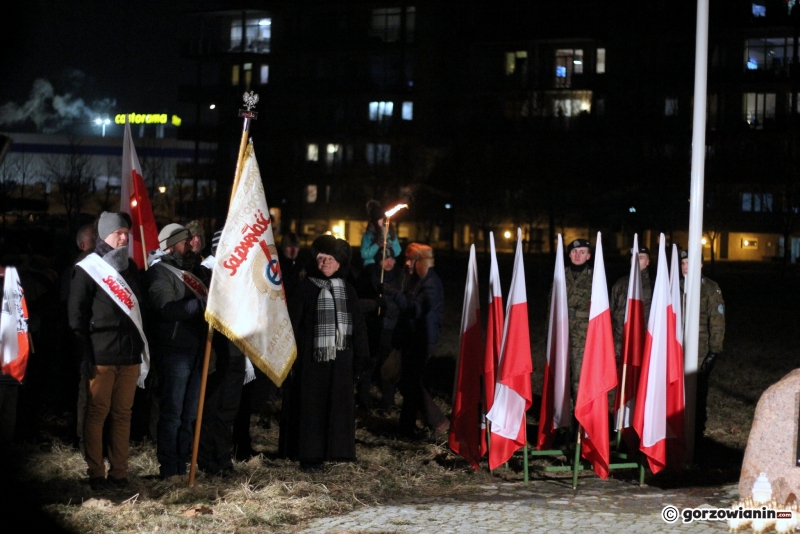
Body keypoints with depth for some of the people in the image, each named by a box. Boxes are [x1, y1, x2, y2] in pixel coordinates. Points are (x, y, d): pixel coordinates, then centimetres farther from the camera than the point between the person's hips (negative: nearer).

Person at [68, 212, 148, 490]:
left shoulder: (131, 268, 17)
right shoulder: (88, 269, -2)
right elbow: (76, 314, -6)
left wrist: (143, 346, 12)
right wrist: (85, 354, -11)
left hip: (130, 354, 5)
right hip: (101, 355, -5)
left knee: (123, 414, 6)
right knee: (97, 413, -3)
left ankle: (119, 472, 10)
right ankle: (96, 474, 2)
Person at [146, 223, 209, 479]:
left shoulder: (196, 270, 17)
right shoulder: (160, 272, -6)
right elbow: (167, 308, -19)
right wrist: (203, 303, -24)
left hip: (196, 349, 7)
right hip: (173, 350, -7)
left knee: (189, 412, 11)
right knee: (172, 411, -3)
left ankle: (183, 463, 19)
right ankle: (169, 468, 1)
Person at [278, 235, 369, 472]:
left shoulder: (347, 291, 11)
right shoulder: (305, 288, 0)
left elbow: (358, 325, 11)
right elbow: (292, 321, -4)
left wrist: (359, 355, 4)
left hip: (340, 358, 4)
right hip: (311, 357, -3)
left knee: (338, 405, 6)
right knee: (311, 405, 0)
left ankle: (333, 450, 14)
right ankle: (309, 455, 3)